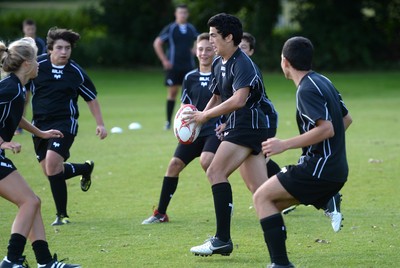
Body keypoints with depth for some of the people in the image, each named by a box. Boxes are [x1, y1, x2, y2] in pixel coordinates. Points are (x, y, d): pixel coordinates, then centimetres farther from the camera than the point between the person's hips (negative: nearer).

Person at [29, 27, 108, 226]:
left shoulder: (76, 73, -2)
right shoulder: (37, 65, -3)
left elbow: (91, 98, 11)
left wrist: (100, 124, 8)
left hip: (65, 123, -4)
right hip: (40, 124, 4)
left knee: (52, 164, -22)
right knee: (50, 171, 6)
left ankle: (62, 215, -9)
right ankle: (86, 168, 36)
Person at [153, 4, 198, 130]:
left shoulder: (191, 29, 9)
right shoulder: (170, 28, -3)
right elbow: (157, 43, -3)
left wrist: (193, 52, 8)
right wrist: (164, 60, -7)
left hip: (188, 65, 3)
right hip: (173, 66, -3)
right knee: (172, 92, -2)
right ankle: (168, 122, 4)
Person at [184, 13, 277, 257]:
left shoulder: (243, 64, -15)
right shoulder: (218, 64, 15)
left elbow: (238, 100, -26)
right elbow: (217, 98, 25)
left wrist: (205, 116, -22)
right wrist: (197, 121, 9)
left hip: (248, 126, -10)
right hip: (239, 128, 10)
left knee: (216, 172, -17)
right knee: (259, 190, 5)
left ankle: (223, 239, -18)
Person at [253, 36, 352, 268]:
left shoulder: (307, 90, -15)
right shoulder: (323, 82, 13)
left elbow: (326, 129, -25)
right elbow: (346, 119, 22)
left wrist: (285, 145, -21)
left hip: (319, 168, -9)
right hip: (336, 170, 9)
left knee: (262, 197, -6)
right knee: (272, 203, 16)